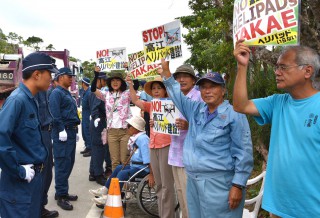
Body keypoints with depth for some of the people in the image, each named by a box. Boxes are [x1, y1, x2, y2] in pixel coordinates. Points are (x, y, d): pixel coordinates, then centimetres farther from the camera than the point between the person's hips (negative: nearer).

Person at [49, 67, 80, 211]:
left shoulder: (67, 93, 20)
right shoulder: (56, 93, -9)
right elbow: (55, 114, -19)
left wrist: (75, 130, 20)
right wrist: (62, 130, -23)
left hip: (71, 131, 10)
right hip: (63, 132, -10)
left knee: (69, 162, 13)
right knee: (62, 163, -5)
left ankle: (63, 191, 24)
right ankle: (61, 195, 2)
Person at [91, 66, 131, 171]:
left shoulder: (127, 94, 2)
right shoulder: (106, 94, 9)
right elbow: (93, 89, -3)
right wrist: (96, 75, -14)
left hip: (125, 130, -2)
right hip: (112, 131, 2)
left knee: (125, 160, 3)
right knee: (114, 161, 9)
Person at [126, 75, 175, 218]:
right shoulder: (151, 106, 11)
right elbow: (135, 101, 5)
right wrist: (130, 84, -4)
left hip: (166, 146, -6)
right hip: (153, 146, 6)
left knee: (167, 185, -3)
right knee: (159, 185, 14)